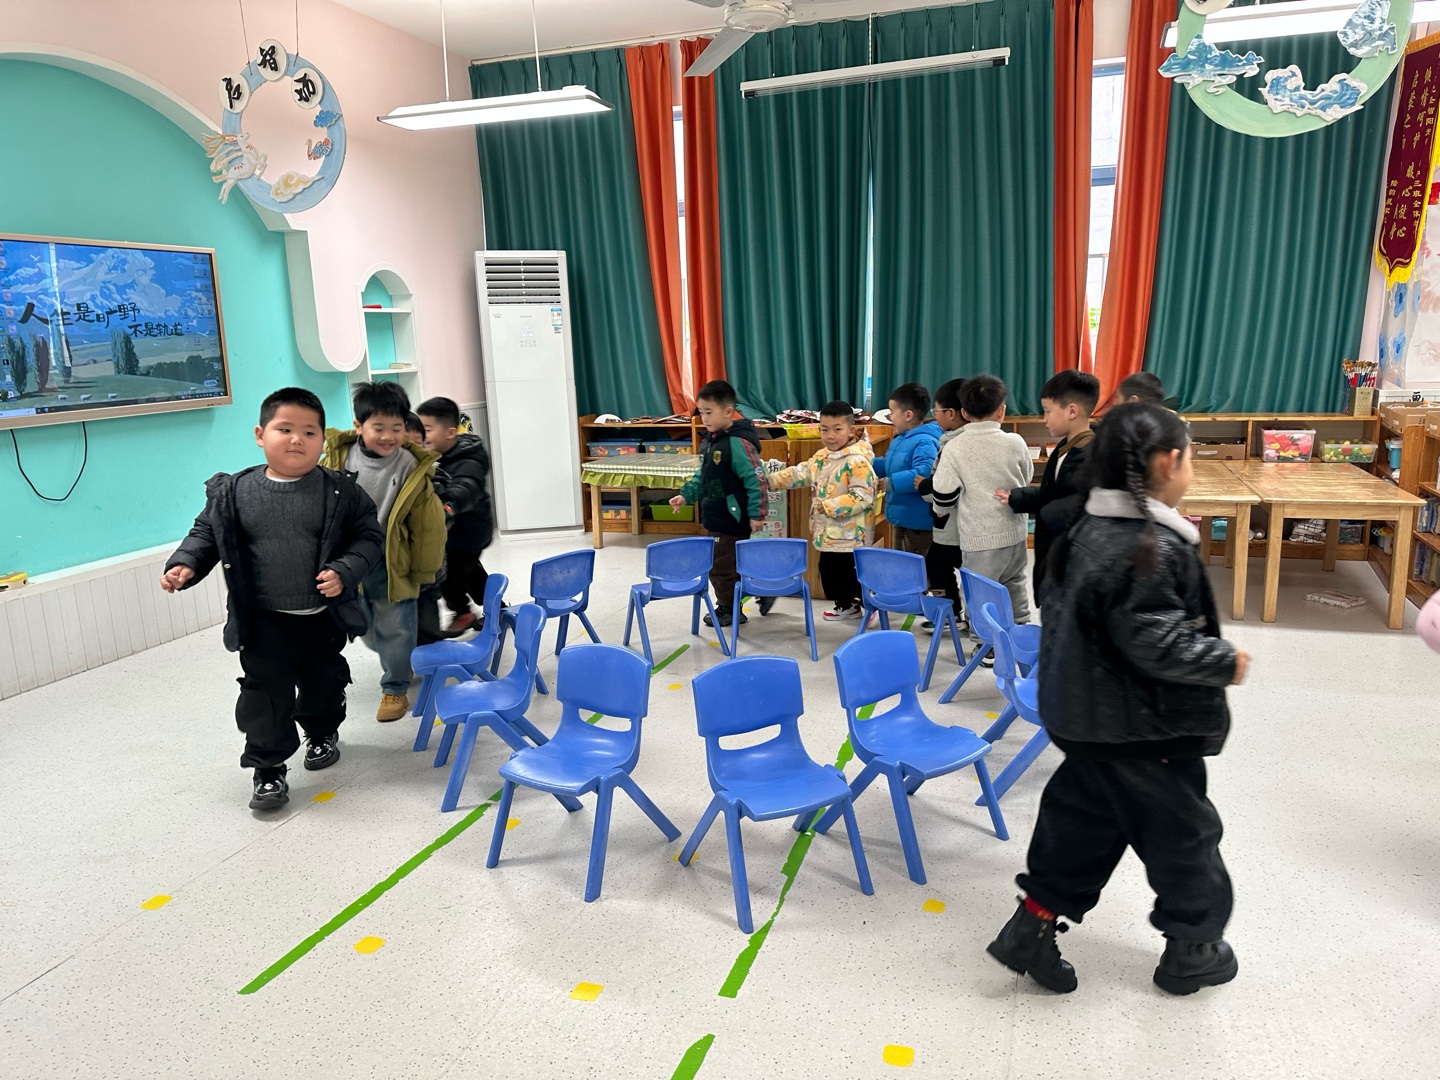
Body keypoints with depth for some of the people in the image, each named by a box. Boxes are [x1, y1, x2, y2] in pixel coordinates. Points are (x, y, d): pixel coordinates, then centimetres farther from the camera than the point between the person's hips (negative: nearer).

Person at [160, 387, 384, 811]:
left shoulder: (340, 492, -8)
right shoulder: (234, 492, -5)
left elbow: (369, 537, -5)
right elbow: (206, 533, 5)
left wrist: (343, 572, -19)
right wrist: (184, 565, -11)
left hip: (323, 616, 1)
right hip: (263, 620, -1)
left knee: (325, 681, 20)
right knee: (266, 691, -1)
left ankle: (322, 733, 48)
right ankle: (269, 769, 13)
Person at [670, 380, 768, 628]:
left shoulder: (738, 443, -20)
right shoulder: (709, 440, 8)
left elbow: (756, 479, -21)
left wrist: (756, 514, -20)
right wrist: (686, 495, 10)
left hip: (732, 521, -9)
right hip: (715, 518, 9)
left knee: (721, 566, 3)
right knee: (727, 565, 18)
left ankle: (729, 609, 22)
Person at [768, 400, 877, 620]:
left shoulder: (858, 461, -19)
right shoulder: (821, 457, 8)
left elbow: (862, 496, -25)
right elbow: (800, 474, 16)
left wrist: (830, 506, -26)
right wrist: (770, 480, 8)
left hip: (850, 535, -9)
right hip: (828, 533, 9)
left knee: (851, 573, -2)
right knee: (828, 570, 18)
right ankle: (846, 605, 35)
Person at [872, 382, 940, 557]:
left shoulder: (925, 442, -22)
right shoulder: (899, 440, 11)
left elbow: (924, 474, -36)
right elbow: (887, 467, 24)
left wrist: (890, 483, -33)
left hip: (919, 524, -10)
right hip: (901, 520, 10)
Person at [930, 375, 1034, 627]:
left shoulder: (954, 448, -12)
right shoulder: (1015, 442, -3)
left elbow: (943, 497, -11)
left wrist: (941, 510, 11)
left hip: (979, 536, -4)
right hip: (1014, 531, 4)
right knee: (1014, 586, 22)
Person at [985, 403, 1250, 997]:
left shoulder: (1092, 529, 3)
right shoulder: (1155, 548, -24)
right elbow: (1155, 641, -26)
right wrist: (1226, 661, -11)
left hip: (1085, 714, 8)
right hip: (1140, 730, -8)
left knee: (1083, 819, 18)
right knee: (1182, 830, 13)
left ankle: (1030, 930, 23)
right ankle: (1191, 952, 33)